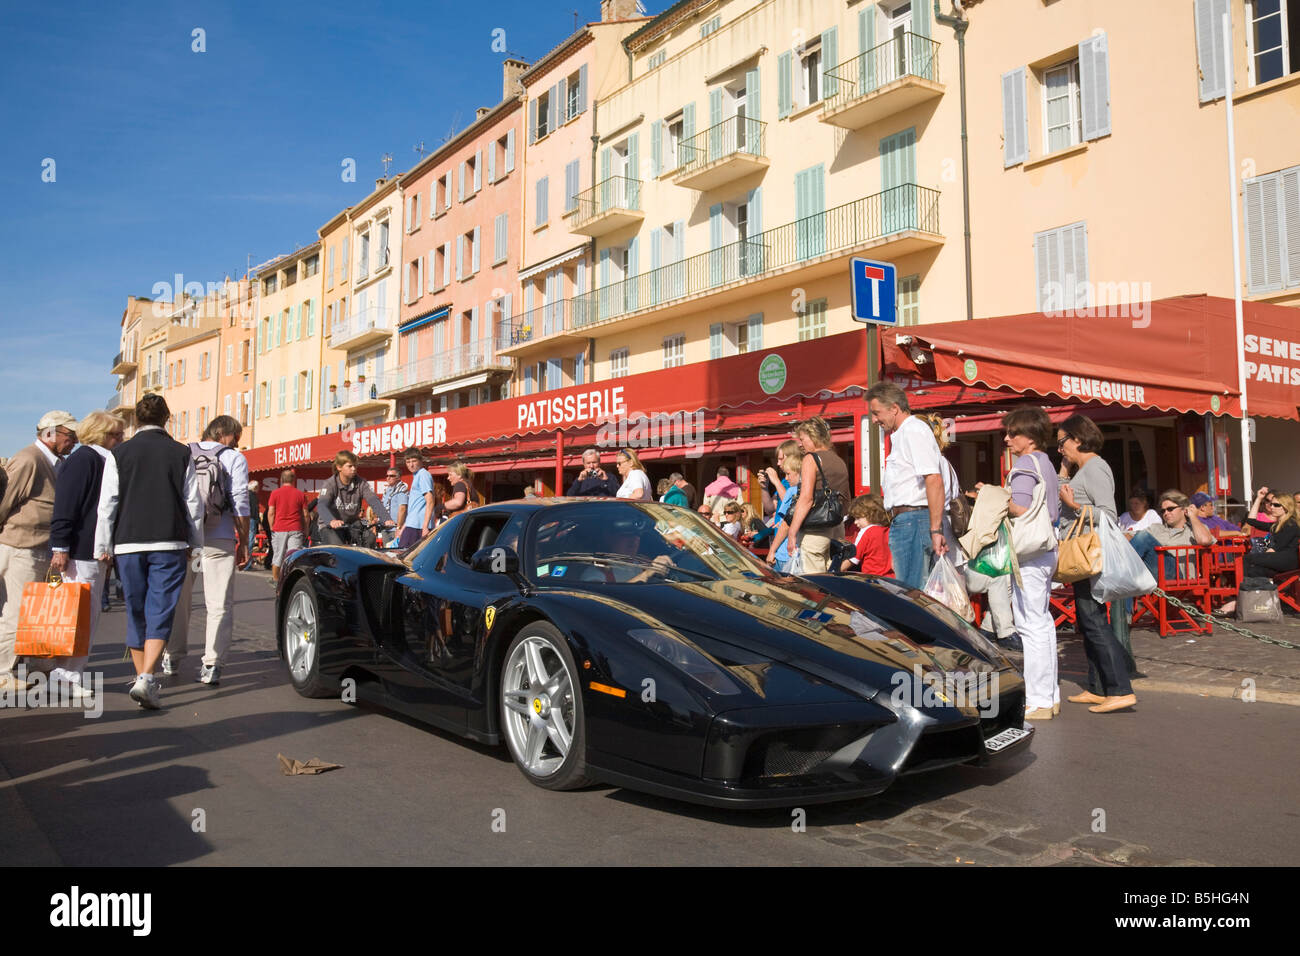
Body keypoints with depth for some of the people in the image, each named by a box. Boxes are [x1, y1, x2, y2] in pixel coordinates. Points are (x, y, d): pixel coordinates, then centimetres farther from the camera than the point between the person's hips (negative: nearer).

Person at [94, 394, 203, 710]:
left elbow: (107, 504, 1)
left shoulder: (120, 454, 1)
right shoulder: (182, 454, 2)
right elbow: (194, 503, 4)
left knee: (136, 612, 13)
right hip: (170, 544, -1)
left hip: (128, 543, 1)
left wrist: (103, 546, 8)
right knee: (161, 612, -2)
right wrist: (194, 542, 15)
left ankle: (142, 677, 22)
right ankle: (146, 678, -17)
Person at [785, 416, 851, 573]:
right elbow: (847, 499, 22)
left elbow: (806, 498, -17)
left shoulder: (811, 458, -6)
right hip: (838, 528, 8)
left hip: (815, 529, -8)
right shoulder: (840, 461, 17)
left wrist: (792, 532, -18)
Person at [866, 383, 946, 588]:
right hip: (903, 522, 10)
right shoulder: (901, 435, 22)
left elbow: (934, 480, -20)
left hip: (914, 521, -10)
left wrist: (936, 530, -24)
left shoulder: (914, 430, -10)